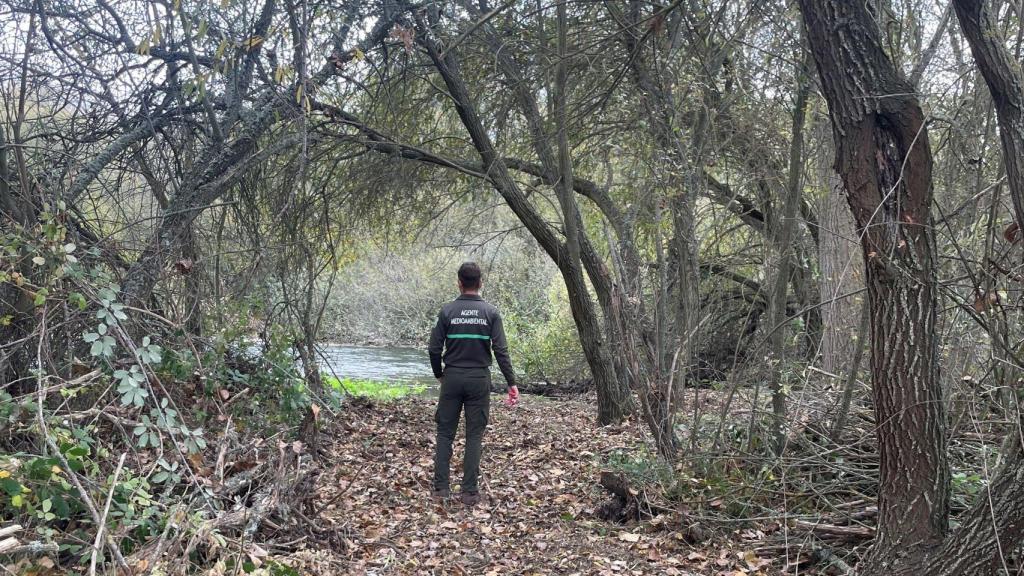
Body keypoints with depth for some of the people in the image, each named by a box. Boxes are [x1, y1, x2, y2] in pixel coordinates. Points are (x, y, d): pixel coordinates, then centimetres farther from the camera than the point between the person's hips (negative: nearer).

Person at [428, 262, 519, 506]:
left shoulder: (447, 310, -1)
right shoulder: (490, 312, -3)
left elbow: (434, 349, -2)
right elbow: (501, 351, -9)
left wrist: (439, 374, 15)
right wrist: (512, 383, -5)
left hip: (452, 379, 0)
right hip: (479, 380, 0)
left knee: (445, 433, 9)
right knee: (474, 436, 5)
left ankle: (440, 487, 9)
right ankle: (469, 492, 5)